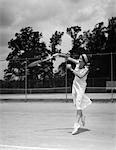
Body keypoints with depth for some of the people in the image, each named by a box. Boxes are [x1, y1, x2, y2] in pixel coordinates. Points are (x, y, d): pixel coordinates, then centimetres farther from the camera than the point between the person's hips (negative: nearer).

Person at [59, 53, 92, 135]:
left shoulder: (86, 69, -19)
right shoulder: (78, 63, -3)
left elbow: (80, 76, -34)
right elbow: (69, 58, 2)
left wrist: (71, 69, -35)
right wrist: (60, 55, -6)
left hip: (81, 87, -6)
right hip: (75, 85, 6)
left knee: (78, 105, -12)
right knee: (77, 104, 14)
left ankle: (76, 124, -10)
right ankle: (82, 117, 39)